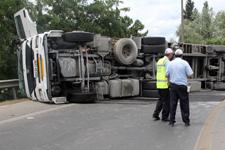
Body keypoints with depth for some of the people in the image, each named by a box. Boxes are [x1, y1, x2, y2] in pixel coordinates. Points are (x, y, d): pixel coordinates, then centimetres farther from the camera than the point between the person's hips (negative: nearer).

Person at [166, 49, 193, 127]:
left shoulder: (170, 63, 3)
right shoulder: (185, 63, -5)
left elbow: (167, 75, 3)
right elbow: (190, 75, -7)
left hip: (173, 85, 2)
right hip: (182, 86, -2)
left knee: (173, 104, 7)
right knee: (184, 104, 6)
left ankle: (172, 121, 9)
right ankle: (186, 121, 11)